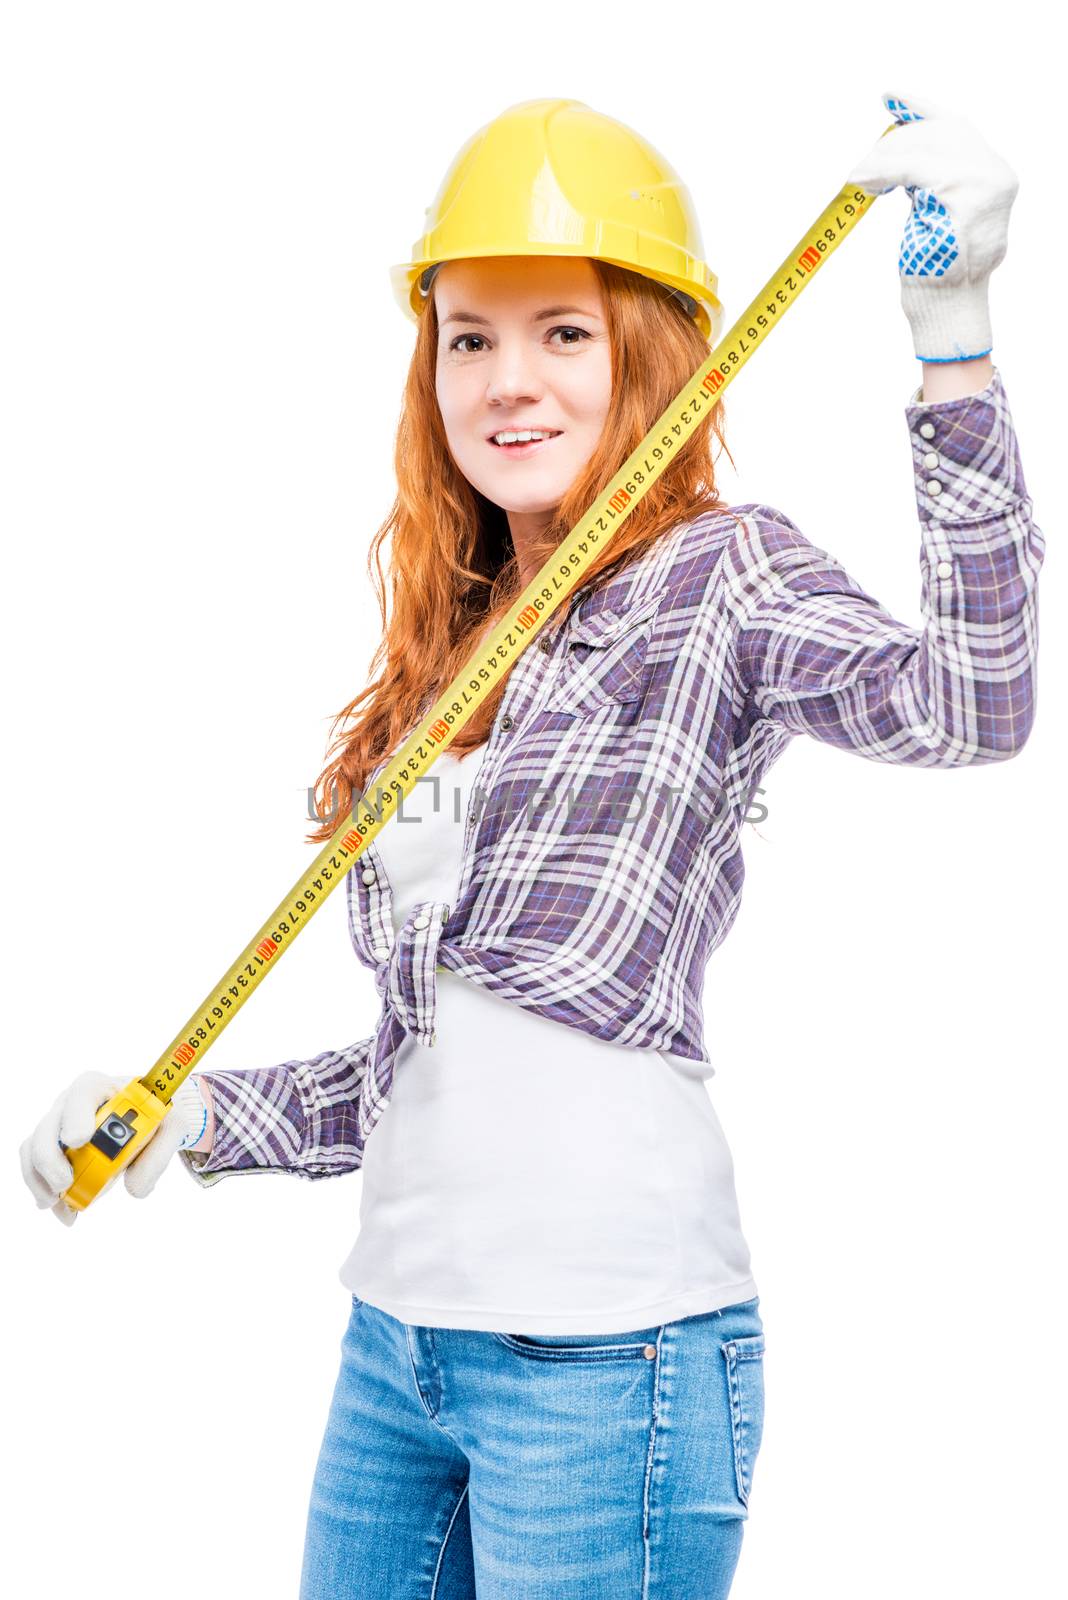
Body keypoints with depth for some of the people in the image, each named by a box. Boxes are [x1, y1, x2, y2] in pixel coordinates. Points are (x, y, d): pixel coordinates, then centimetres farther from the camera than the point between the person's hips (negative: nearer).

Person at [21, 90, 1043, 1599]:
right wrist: (204, 1115, 9)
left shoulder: (721, 575, -4)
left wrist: (952, 340, -31)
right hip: (395, 1333, 7)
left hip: (602, 1346, -7)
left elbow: (970, 706, -25)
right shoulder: (448, 655, 15)